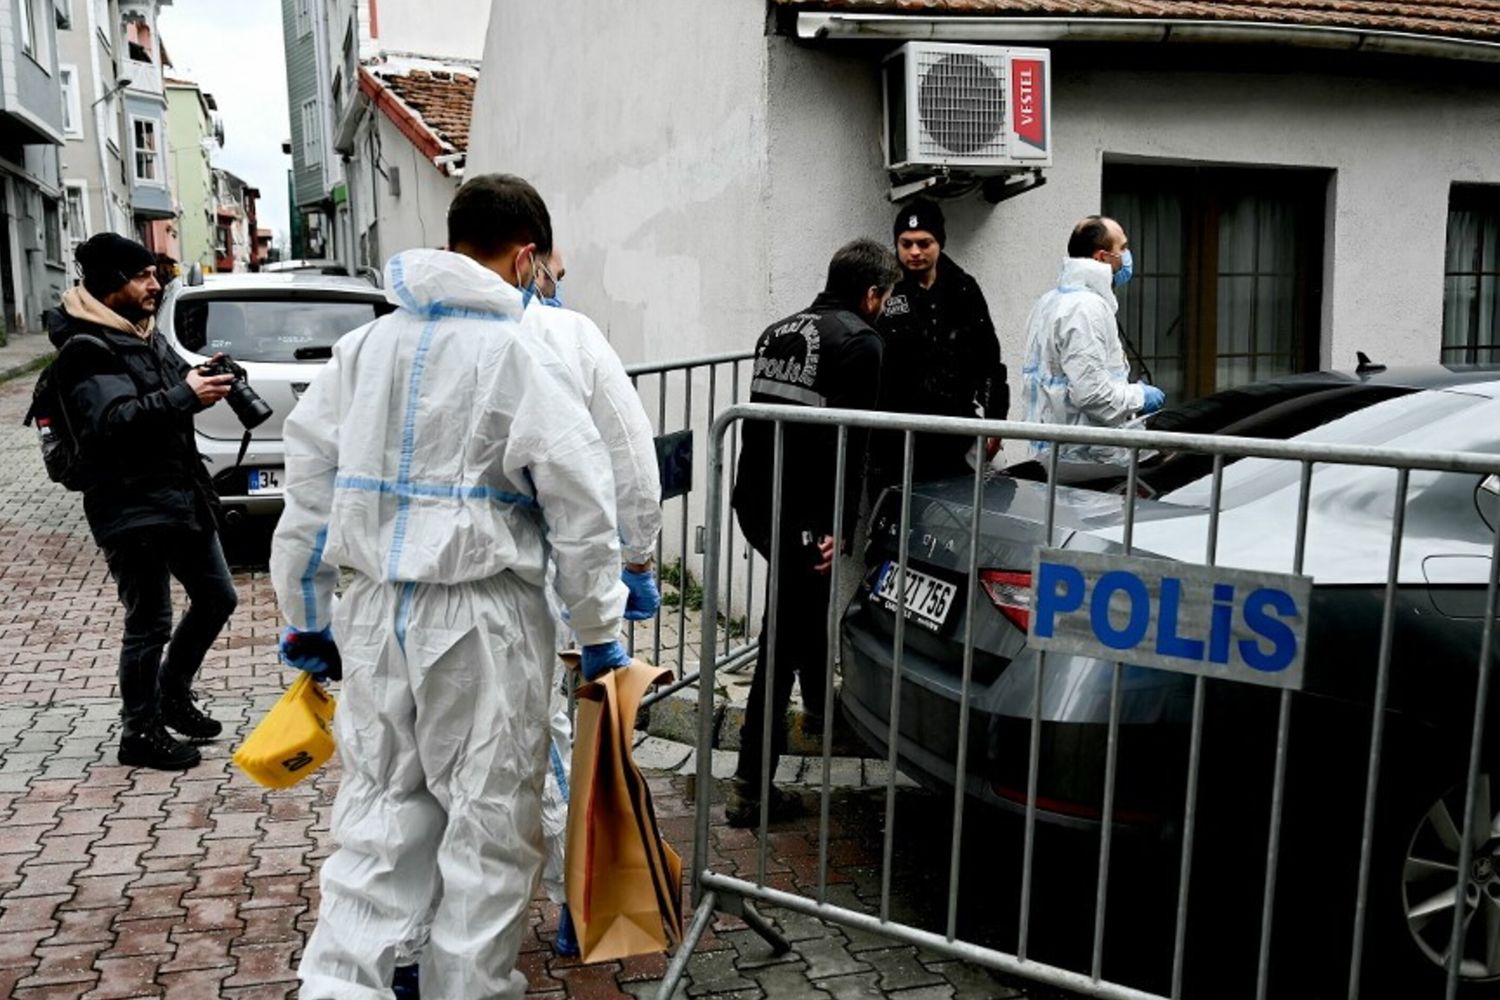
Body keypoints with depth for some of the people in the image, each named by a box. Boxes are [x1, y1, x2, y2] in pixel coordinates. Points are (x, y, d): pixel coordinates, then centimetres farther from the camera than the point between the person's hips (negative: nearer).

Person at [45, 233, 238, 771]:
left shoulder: (147, 334, 14)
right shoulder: (87, 350, -14)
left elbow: (176, 378, 21)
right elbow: (112, 421, -26)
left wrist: (202, 377, -1)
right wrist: (184, 396, -30)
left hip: (181, 494, 9)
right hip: (133, 508, -9)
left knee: (216, 597, 17)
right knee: (150, 625, -1)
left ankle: (173, 696, 34)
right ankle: (140, 734, 15)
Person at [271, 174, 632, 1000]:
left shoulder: (362, 347, 8)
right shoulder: (519, 356, -10)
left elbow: (309, 487, 11)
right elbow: (581, 507, -10)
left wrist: (306, 615, 19)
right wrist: (599, 633, 0)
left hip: (375, 612, 6)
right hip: (480, 619, -5)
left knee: (381, 811, 17)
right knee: (490, 824, 9)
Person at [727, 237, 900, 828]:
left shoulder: (778, 332, 16)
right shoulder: (859, 341, -8)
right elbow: (849, 440, -18)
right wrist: (839, 525, -20)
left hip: (757, 501, 9)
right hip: (803, 513, -8)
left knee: (805, 603, 27)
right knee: (786, 633, -2)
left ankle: (818, 709, 48)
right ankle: (750, 786, 4)